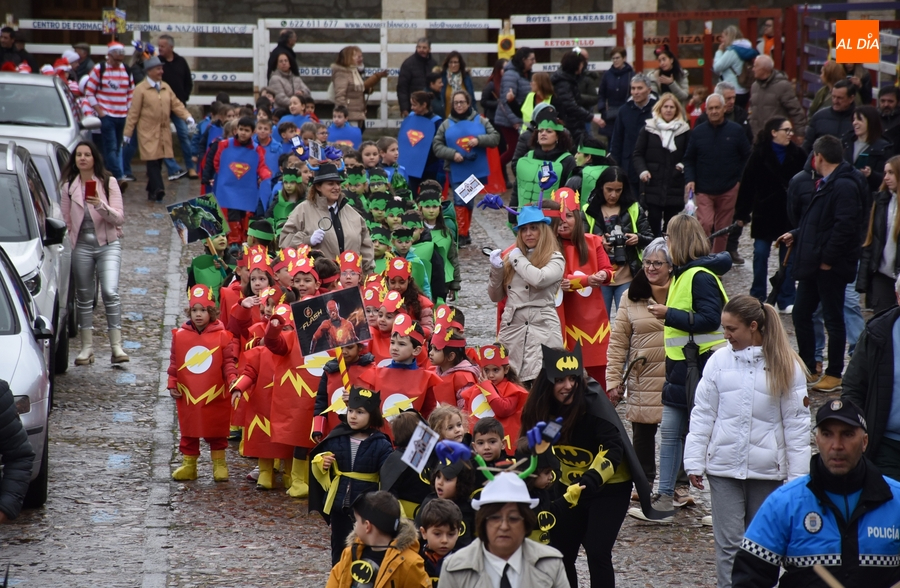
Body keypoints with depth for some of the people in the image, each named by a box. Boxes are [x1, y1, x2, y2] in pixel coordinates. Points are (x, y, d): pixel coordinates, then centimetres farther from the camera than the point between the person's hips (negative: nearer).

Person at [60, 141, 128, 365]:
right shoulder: (68, 187, 6)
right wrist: (71, 243, 2)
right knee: (84, 296, 6)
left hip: (108, 245, -3)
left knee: (110, 292, -15)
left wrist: (101, 206, -21)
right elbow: (66, 221, 11)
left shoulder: (109, 183, 0)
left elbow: (119, 218, -6)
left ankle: (117, 346, -15)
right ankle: (87, 347, 12)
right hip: (82, 246, 3)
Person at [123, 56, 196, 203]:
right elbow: (134, 112, -4)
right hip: (148, 132, -5)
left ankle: (152, 191, 15)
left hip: (164, 133, 5)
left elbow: (176, 104, 10)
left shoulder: (165, 87, 12)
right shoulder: (141, 89, -4)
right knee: (153, 161, -13)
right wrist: (127, 132, -4)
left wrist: (187, 117, -8)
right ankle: (158, 189, -22)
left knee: (159, 161, 7)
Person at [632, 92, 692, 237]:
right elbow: (638, 154, 6)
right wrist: (642, 170, -11)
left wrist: (683, 165, -7)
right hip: (652, 186, -1)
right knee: (652, 226, -2)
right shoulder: (649, 128, 6)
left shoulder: (684, 130, 9)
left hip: (675, 187, 1)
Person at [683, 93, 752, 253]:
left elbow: (747, 157, 6)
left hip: (728, 190, 0)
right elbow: (689, 159, 9)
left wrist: (741, 179, -3)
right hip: (703, 190, 0)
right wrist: (689, 179, -5)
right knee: (705, 225, -15)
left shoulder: (736, 130, 1)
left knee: (723, 229, 6)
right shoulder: (698, 132, 4)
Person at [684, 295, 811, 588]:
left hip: (768, 470, -1)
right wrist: (694, 462, 0)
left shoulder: (785, 366, -3)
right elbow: (702, 414, 4)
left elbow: (796, 423, -1)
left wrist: (798, 474, -3)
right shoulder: (719, 361, 1)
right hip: (724, 467, 1)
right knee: (729, 543, -4)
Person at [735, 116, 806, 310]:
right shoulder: (759, 154, -7)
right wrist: (742, 213, -9)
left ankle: (787, 301, 9)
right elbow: (747, 185, -7)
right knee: (760, 254, 6)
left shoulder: (797, 155, -1)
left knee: (788, 257, 5)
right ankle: (758, 296, 18)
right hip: (765, 213, -1)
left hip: (790, 214, 1)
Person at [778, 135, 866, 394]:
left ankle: (834, 374, 9)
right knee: (801, 314, 14)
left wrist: (828, 258, -23)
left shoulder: (844, 186, -19)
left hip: (831, 266, -10)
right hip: (813, 264, 10)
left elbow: (845, 225, -25)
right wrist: (796, 235, 24)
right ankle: (807, 366, 25)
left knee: (833, 319, 0)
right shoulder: (826, 184, 14)